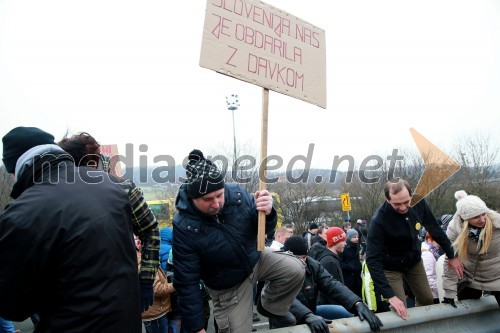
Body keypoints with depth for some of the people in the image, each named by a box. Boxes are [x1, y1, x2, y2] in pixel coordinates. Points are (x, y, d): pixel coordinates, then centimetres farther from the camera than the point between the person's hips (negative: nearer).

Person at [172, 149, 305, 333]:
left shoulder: (236, 193, -21)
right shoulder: (184, 226, -29)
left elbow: (263, 229, -8)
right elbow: (187, 282, -22)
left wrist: (266, 213, -33)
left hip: (255, 258, 3)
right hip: (228, 287, -3)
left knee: (296, 269, -12)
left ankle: (269, 306, 14)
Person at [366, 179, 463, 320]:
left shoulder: (419, 203, -21)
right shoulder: (378, 221, -34)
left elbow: (435, 229, -3)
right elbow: (373, 260, -33)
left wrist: (452, 256, 2)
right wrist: (390, 295, -36)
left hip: (414, 260, 5)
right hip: (390, 266, -5)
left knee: (427, 300, 15)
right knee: (400, 311, -6)